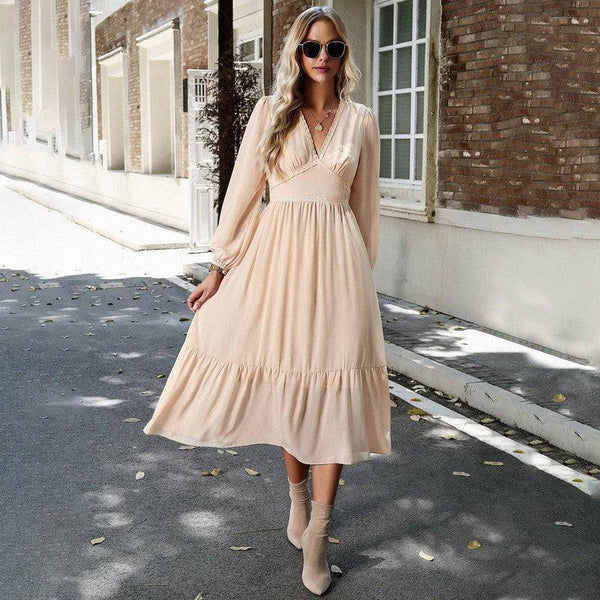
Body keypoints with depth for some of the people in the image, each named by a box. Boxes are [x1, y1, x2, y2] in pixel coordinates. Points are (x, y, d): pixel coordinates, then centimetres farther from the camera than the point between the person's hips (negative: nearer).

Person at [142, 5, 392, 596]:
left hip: (337, 259, 0)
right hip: (277, 255, 0)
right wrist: (220, 269, 1)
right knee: (286, 383, 8)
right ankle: (298, 494, 34)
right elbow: (243, 192, 3)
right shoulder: (270, 111, 4)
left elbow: (365, 206, 14)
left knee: (332, 393, -3)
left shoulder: (361, 120, 8)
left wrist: (361, 274, 17)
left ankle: (317, 535, 6)